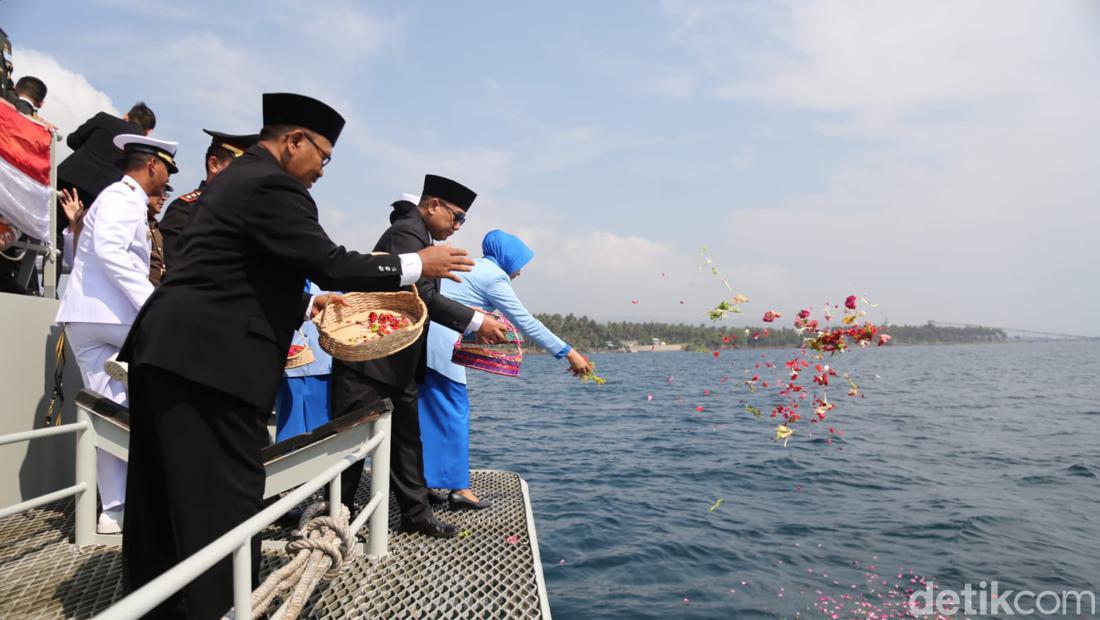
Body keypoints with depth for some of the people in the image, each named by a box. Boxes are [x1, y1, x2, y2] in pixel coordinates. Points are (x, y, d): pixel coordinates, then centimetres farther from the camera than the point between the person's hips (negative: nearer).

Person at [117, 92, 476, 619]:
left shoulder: (237, 177, 19)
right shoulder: (273, 185, -14)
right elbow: (330, 263, -18)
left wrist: (303, 302, 23)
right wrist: (417, 264, -8)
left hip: (169, 347, 11)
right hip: (210, 357, -11)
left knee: (166, 492, 17)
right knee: (224, 495, -3)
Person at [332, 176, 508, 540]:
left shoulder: (418, 237, 14)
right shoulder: (406, 231, -15)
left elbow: (424, 299, 13)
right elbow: (421, 295, -25)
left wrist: (472, 320, 5)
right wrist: (476, 321, -23)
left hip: (398, 363, 10)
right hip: (370, 360, -10)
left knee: (407, 438, 12)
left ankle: (416, 514, 20)